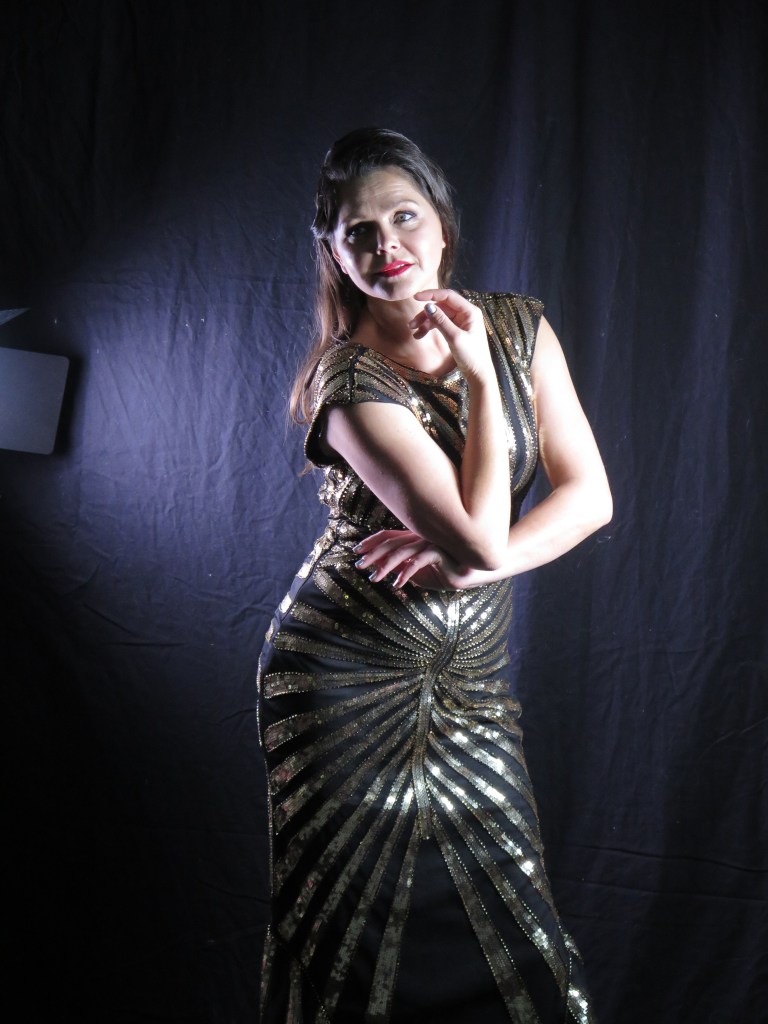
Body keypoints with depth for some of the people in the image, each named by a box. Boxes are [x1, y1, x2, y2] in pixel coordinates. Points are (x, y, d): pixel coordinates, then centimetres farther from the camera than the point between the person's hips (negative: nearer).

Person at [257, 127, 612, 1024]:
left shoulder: (519, 327, 0)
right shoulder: (350, 382, -18)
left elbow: (589, 494, -1)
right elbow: (479, 537, -25)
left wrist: (476, 559, -17)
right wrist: (481, 380, -17)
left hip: (471, 679, 5)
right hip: (346, 677, -4)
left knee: (506, 934, 6)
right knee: (356, 938, 6)